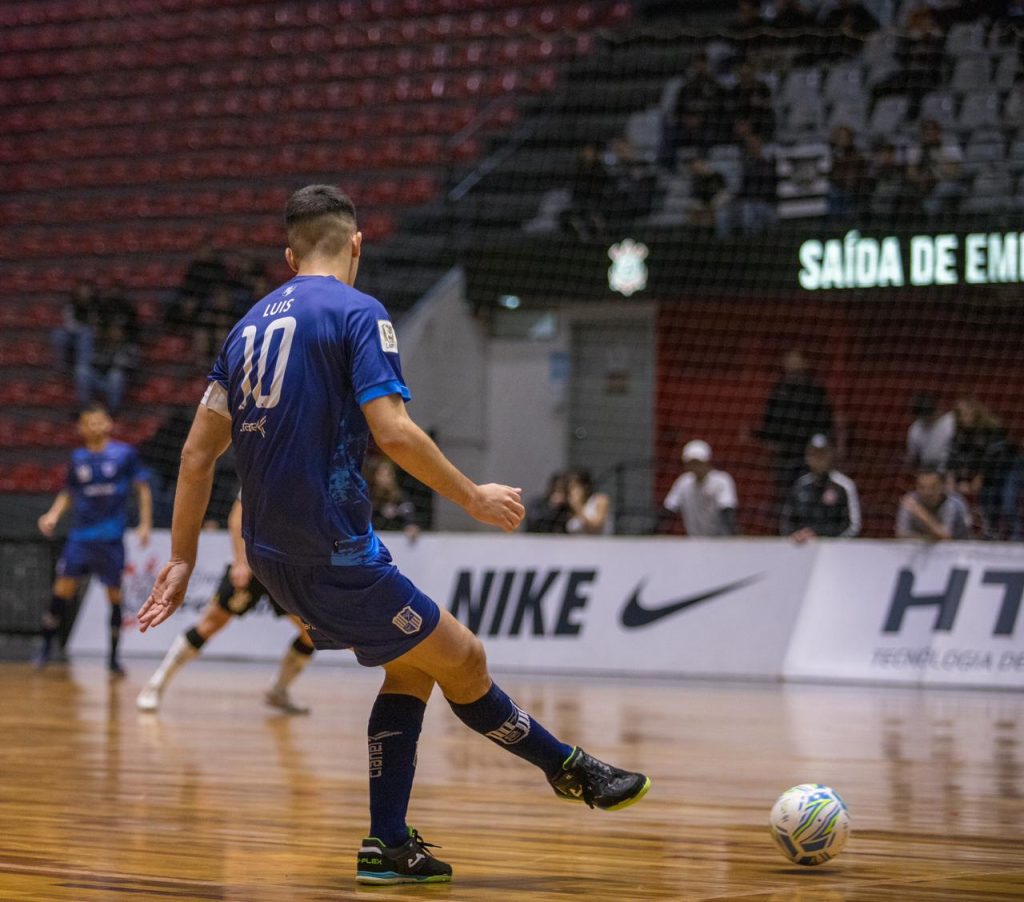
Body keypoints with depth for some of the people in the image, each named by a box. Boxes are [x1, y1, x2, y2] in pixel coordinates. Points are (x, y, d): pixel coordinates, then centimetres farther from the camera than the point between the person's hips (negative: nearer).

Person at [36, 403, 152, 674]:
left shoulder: (124, 454, 0)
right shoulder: (78, 458, 8)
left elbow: (142, 489, 5)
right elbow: (68, 493, 18)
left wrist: (145, 524, -2)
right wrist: (53, 515, 2)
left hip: (111, 537, -2)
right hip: (80, 534, 2)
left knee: (114, 594, 1)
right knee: (63, 587, -6)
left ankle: (113, 657, 10)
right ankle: (46, 647, 6)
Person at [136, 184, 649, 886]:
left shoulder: (253, 324, 16)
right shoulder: (358, 313, -7)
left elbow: (199, 452, 14)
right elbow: (393, 432, -18)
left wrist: (183, 559, 18)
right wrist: (472, 496, -6)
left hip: (273, 553, 8)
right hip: (334, 550, -8)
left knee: (414, 666, 17)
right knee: (463, 659, 5)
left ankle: (389, 846, 13)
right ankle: (572, 769, 18)